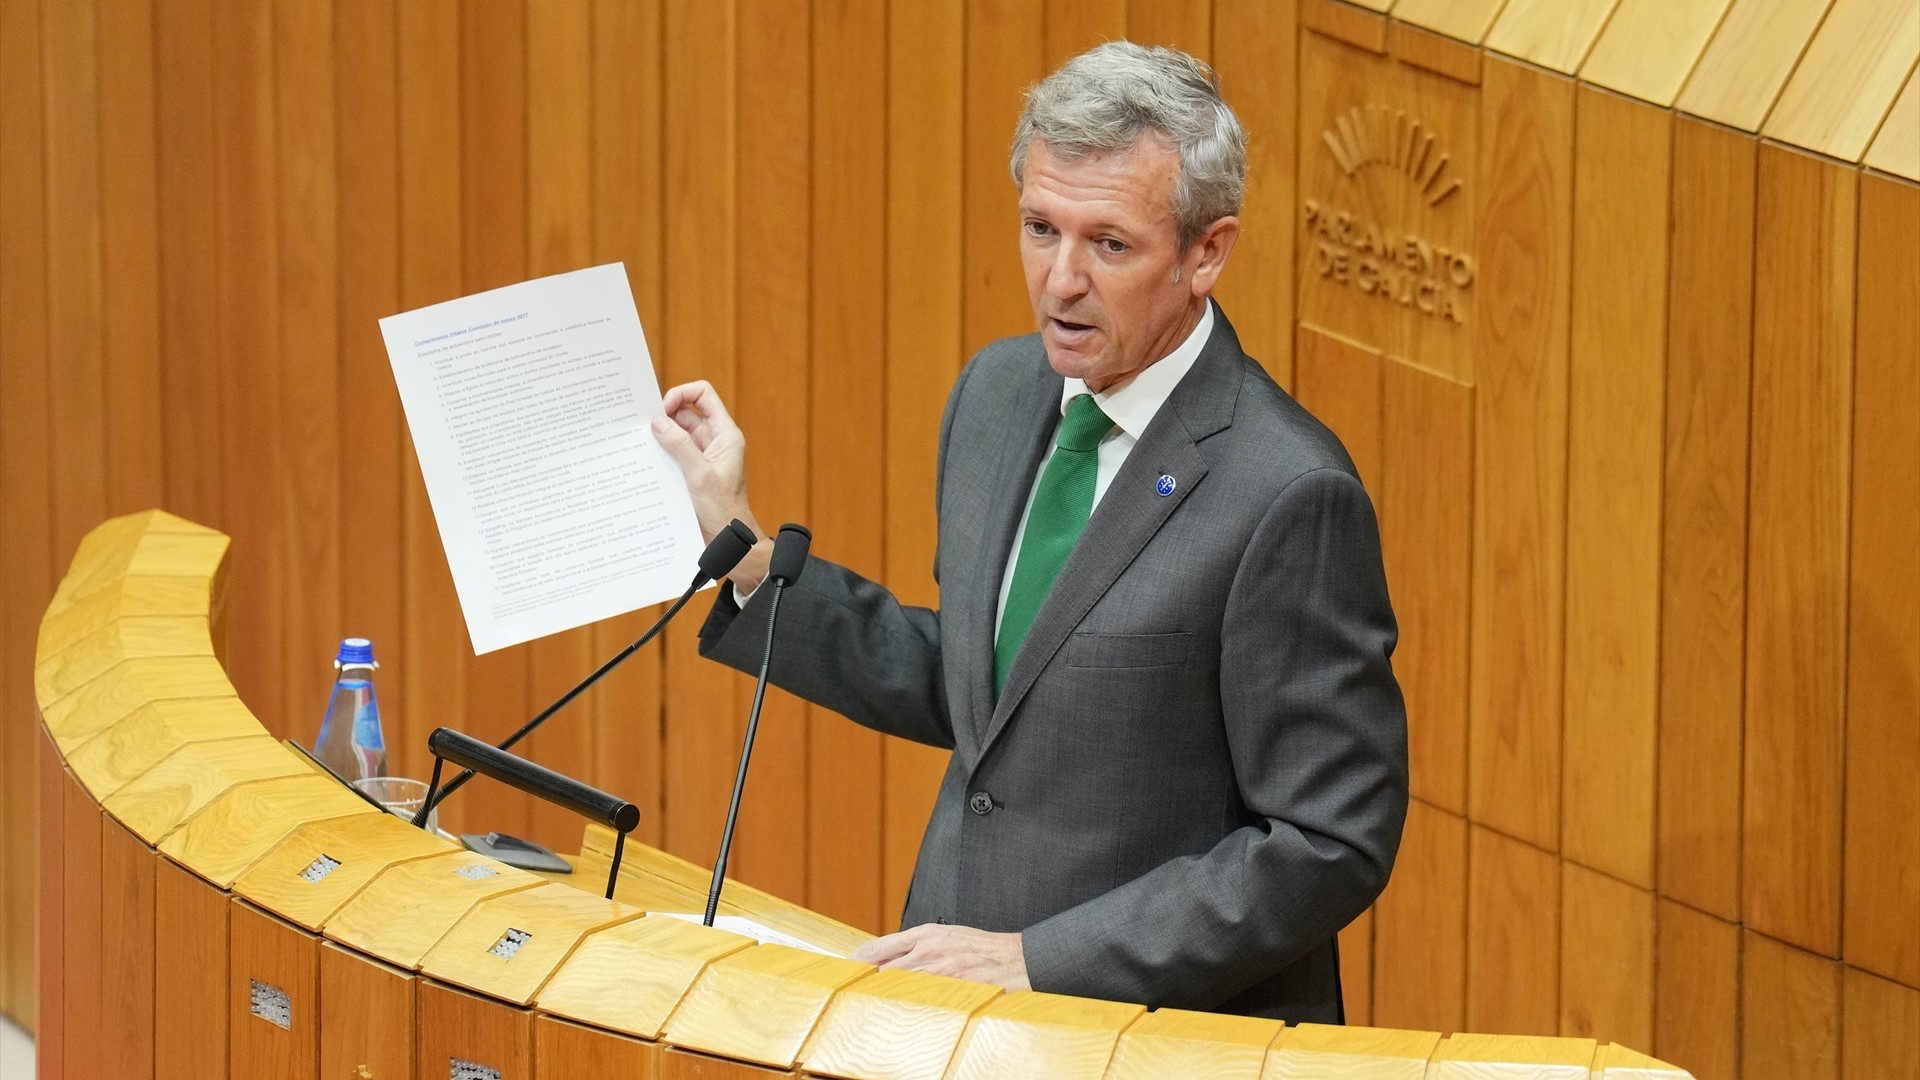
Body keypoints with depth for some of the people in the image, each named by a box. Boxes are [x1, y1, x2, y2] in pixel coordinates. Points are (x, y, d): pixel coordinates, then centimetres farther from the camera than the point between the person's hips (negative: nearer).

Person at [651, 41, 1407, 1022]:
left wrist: (1042, 959, -17)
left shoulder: (1289, 498, -17)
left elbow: (1330, 846, -15)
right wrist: (743, 550, 12)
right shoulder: (997, 391, 7)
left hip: (1172, 1033, -6)